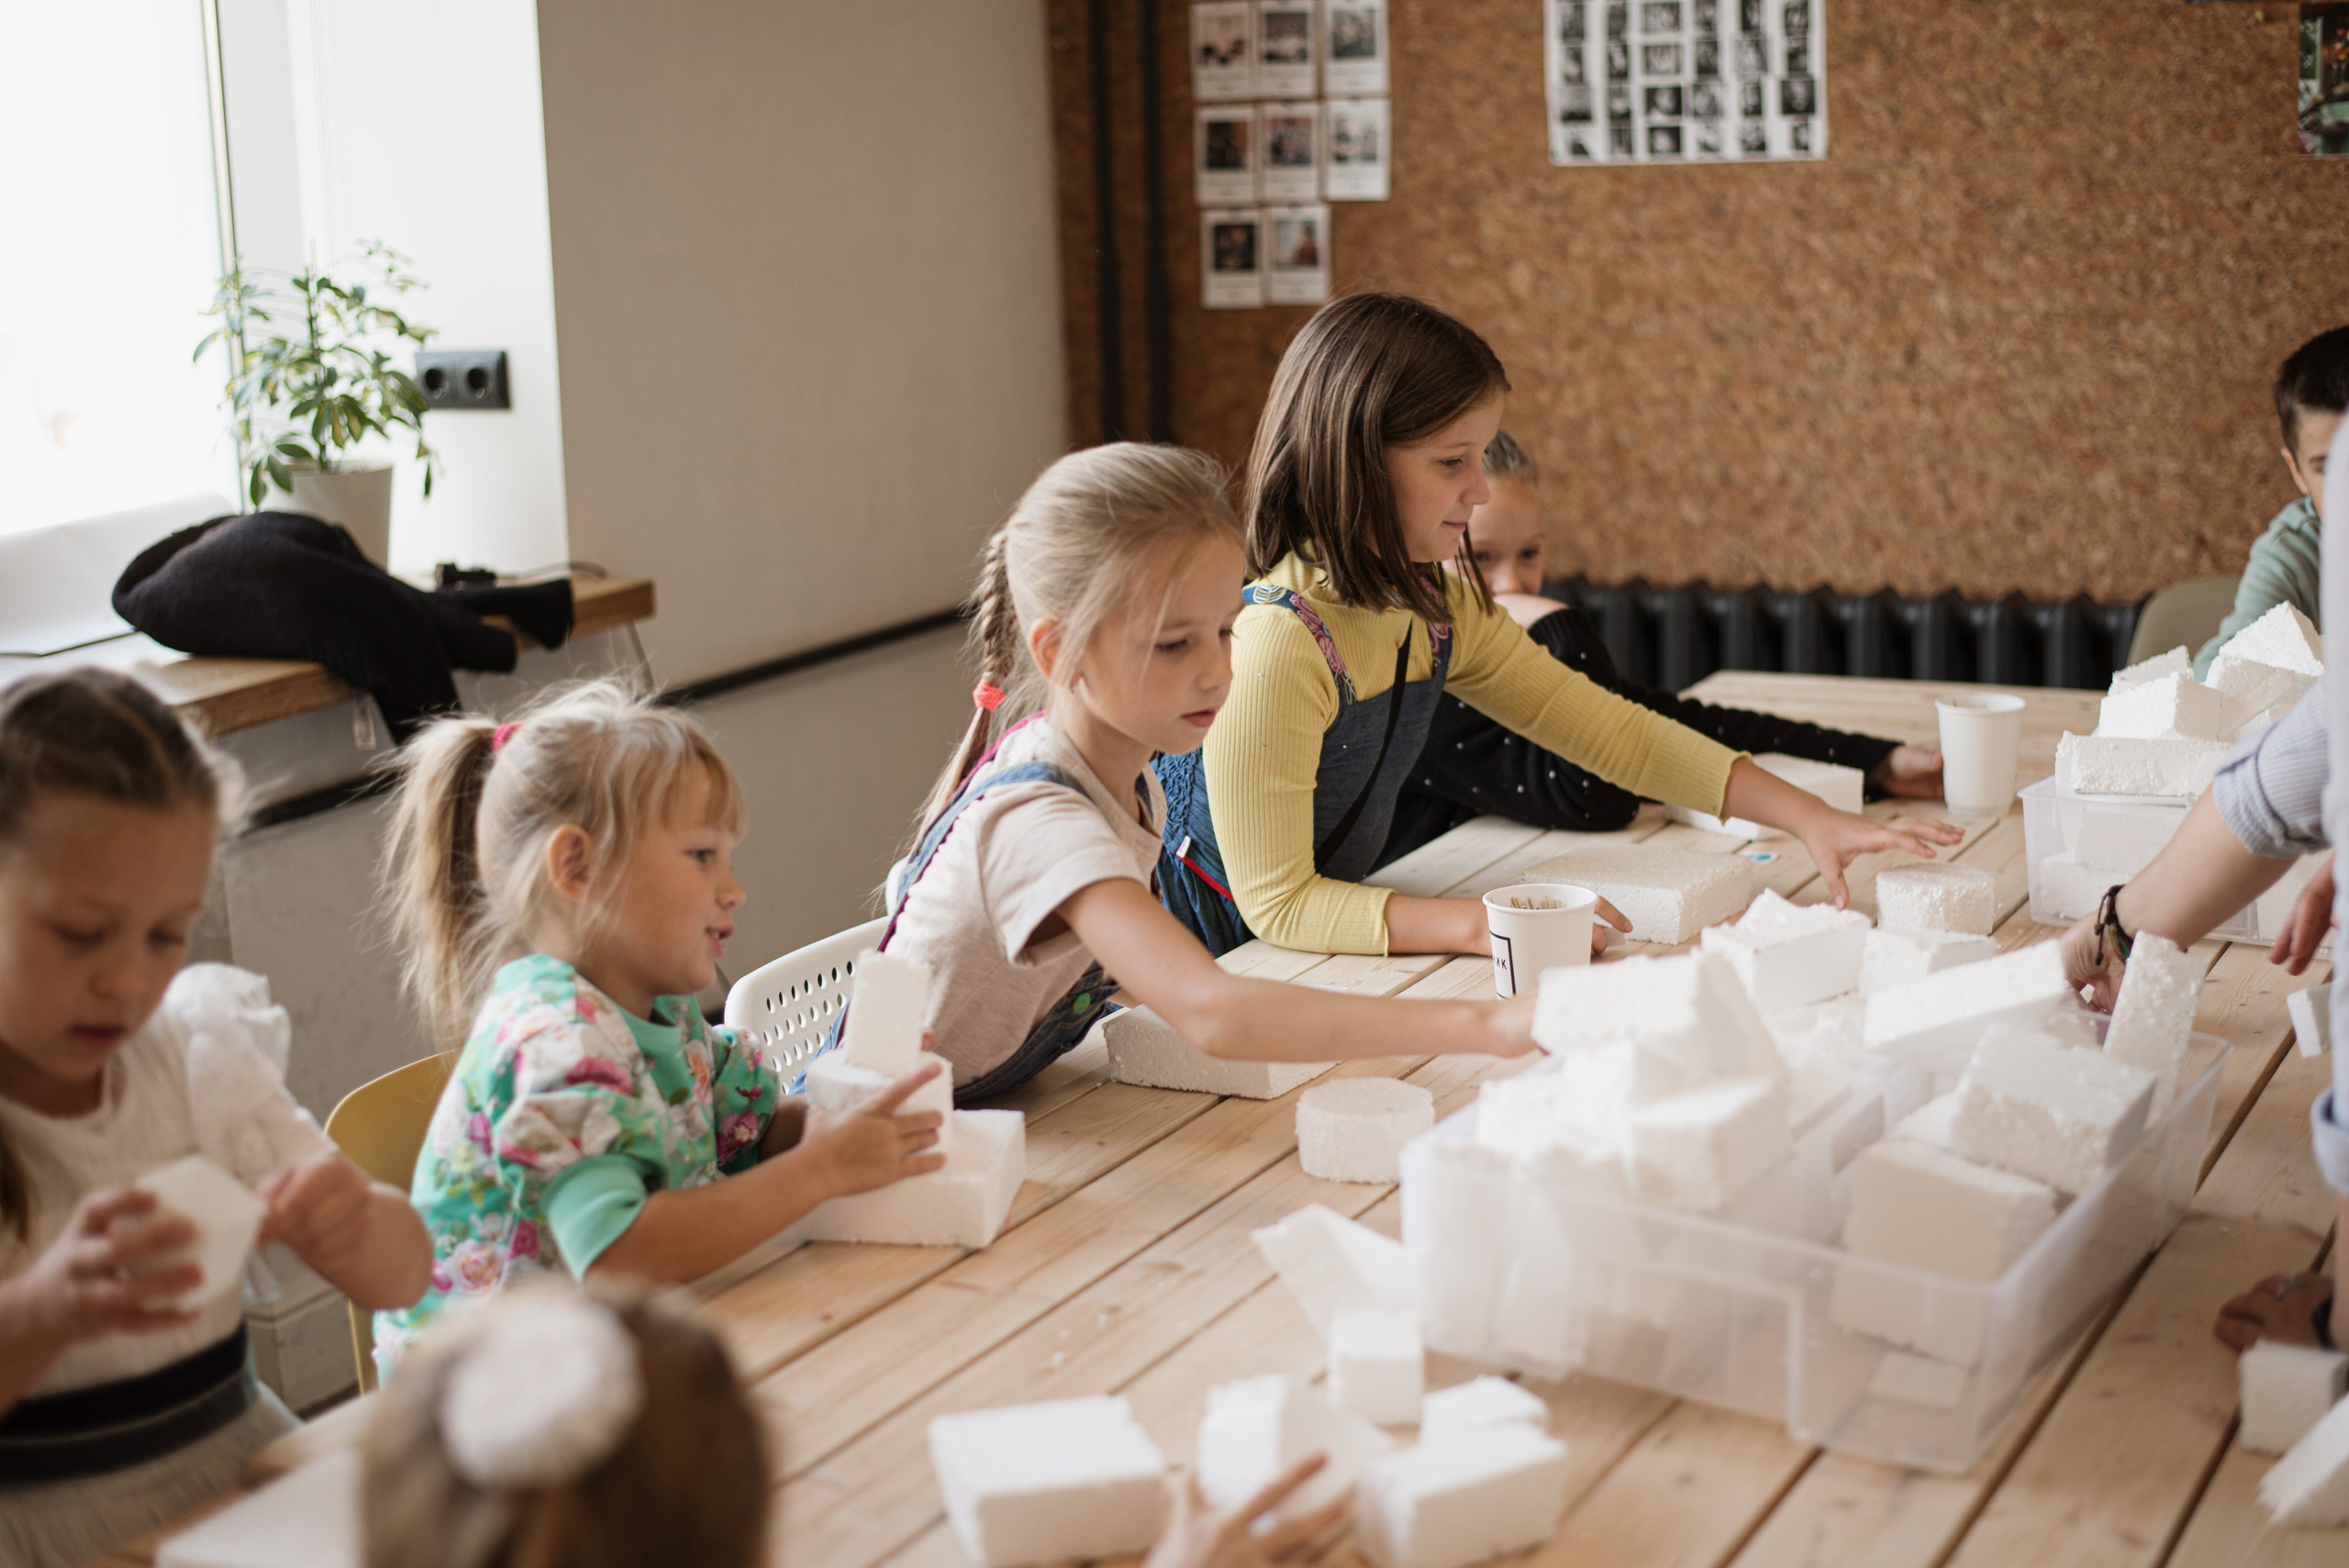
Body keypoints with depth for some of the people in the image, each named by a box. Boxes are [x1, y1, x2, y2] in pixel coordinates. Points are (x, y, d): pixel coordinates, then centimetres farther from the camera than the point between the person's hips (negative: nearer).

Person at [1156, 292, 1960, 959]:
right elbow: (1277, 902, -24)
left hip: (1326, 959, 7)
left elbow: (1613, 732, 7)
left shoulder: (1439, 606, 1)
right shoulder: (1276, 643, -25)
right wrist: (1488, 924, -33)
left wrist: (1809, 816, -2)